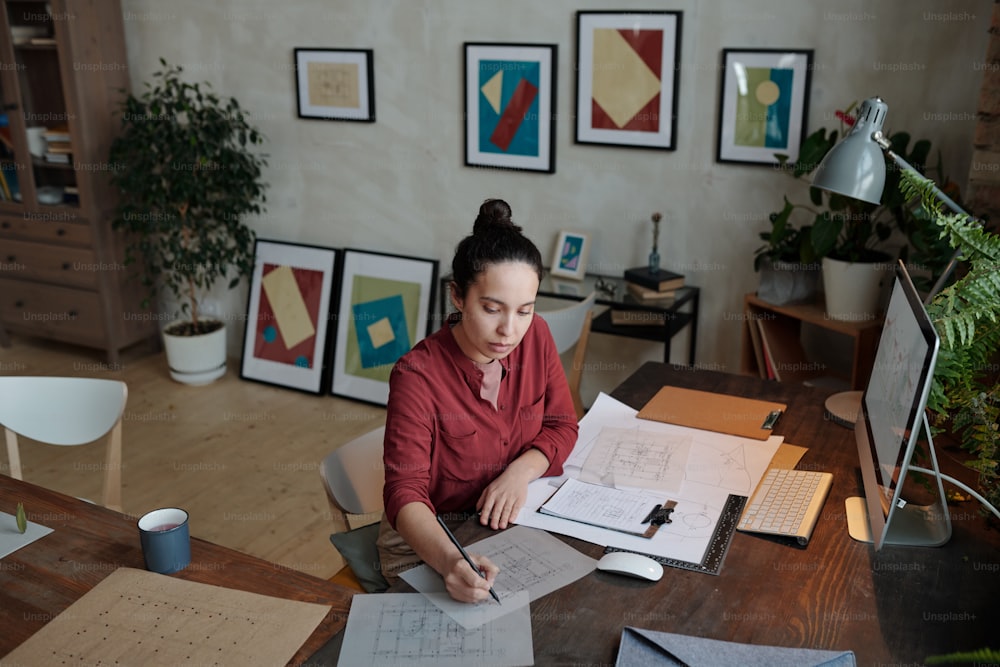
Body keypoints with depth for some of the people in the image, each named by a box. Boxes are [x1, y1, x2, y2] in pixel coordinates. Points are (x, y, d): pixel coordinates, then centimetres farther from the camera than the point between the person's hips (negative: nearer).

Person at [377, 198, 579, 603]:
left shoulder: (536, 337, -7)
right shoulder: (418, 375, -22)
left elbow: (561, 425, 5)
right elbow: (404, 492, -26)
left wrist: (522, 469, -17)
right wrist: (449, 561, -45)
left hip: (521, 522, 5)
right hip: (430, 541, -5)